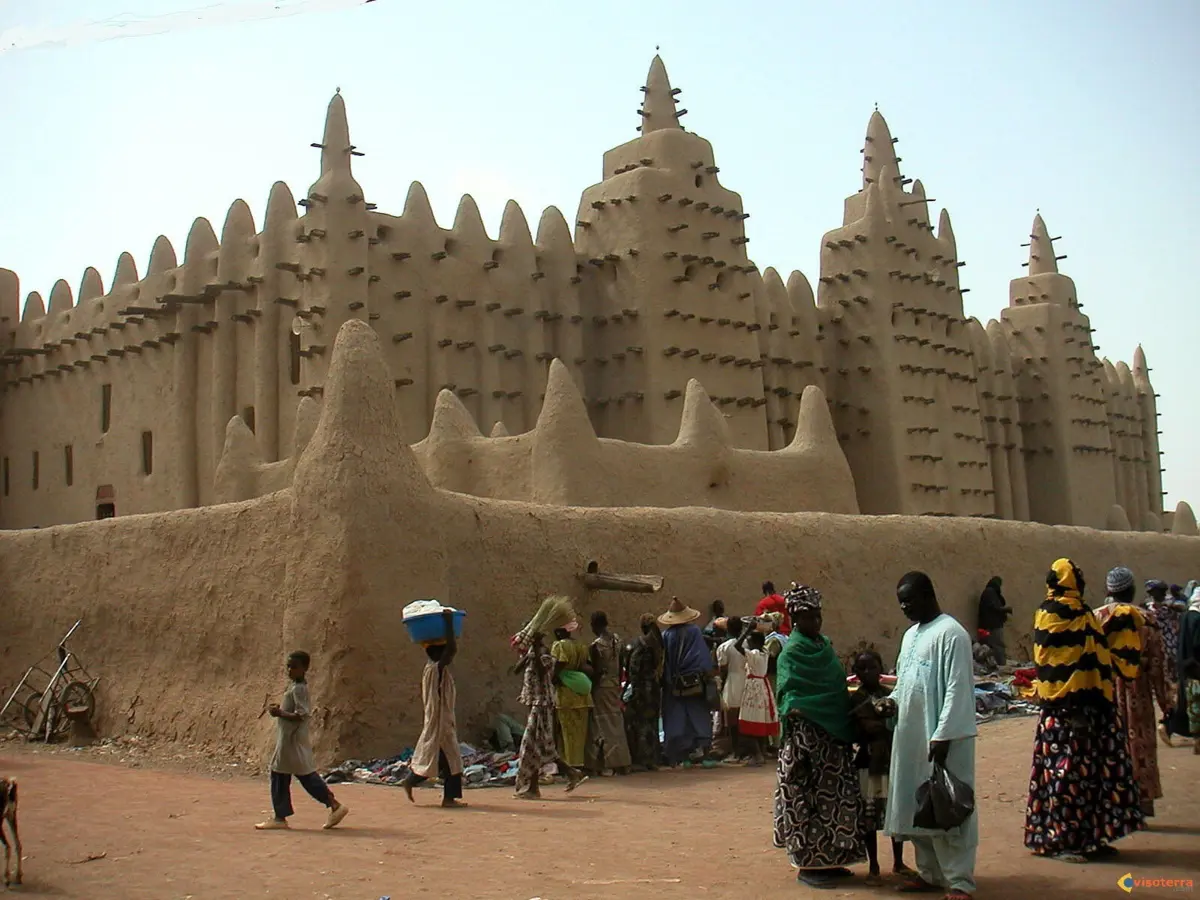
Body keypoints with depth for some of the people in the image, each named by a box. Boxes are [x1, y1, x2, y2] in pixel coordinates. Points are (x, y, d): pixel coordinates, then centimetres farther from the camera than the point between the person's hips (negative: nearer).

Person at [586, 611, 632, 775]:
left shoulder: (596, 645, -16)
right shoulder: (617, 640, 3)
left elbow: (595, 670, -14)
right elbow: (620, 665, 8)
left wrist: (591, 688, -5)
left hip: (602, 686, -6)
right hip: (615, 685, 6)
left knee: (603, 725, 0)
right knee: (616, 723, 12)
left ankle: (607, 764, -1)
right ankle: (622, 762, 15)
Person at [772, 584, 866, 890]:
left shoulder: (825, 646, 13)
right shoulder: (792, 651, -9)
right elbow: (787, 694, -15)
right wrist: (794, 710, -33)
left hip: (834, 736, 8)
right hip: (806, 735, -8)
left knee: (835, 799, 11)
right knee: (807, 799, -3)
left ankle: (829, 860, 22)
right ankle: (807, 864, 6)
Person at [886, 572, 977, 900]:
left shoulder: (950, 634, -12)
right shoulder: (911, 635, 14)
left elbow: (957, 690, -17)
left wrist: (942, 736, -20)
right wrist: (892, 701, 5)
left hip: (940, 739, -8)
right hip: (911, 737, 8)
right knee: (918, 807, 12)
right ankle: (931, 872, 24)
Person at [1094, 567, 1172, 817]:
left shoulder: (1096, 618, -4)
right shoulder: (1147, 619, -3)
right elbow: (1157, 665, -2)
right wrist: (1166, 702, 5)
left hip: (1106, 695, -1)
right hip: (1138, 697, 1)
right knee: (1139, 747, 10)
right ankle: (1142, 802, 13)